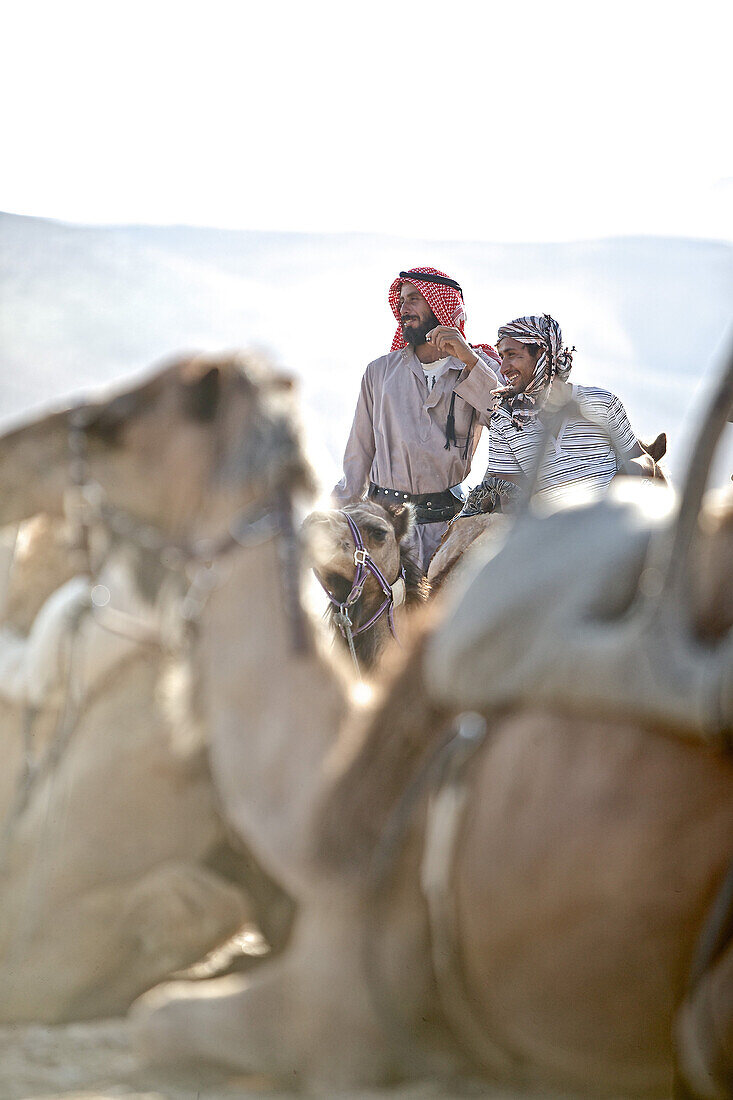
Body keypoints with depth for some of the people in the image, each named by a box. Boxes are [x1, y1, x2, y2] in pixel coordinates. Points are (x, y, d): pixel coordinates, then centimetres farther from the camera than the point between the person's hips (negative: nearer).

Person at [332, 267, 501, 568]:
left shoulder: (480, 368, 10)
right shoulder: (381, 371, 18)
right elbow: (359, 453, 18)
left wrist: (468, 360, -13)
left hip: (452, 520, -2)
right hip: (387, 515, 2)